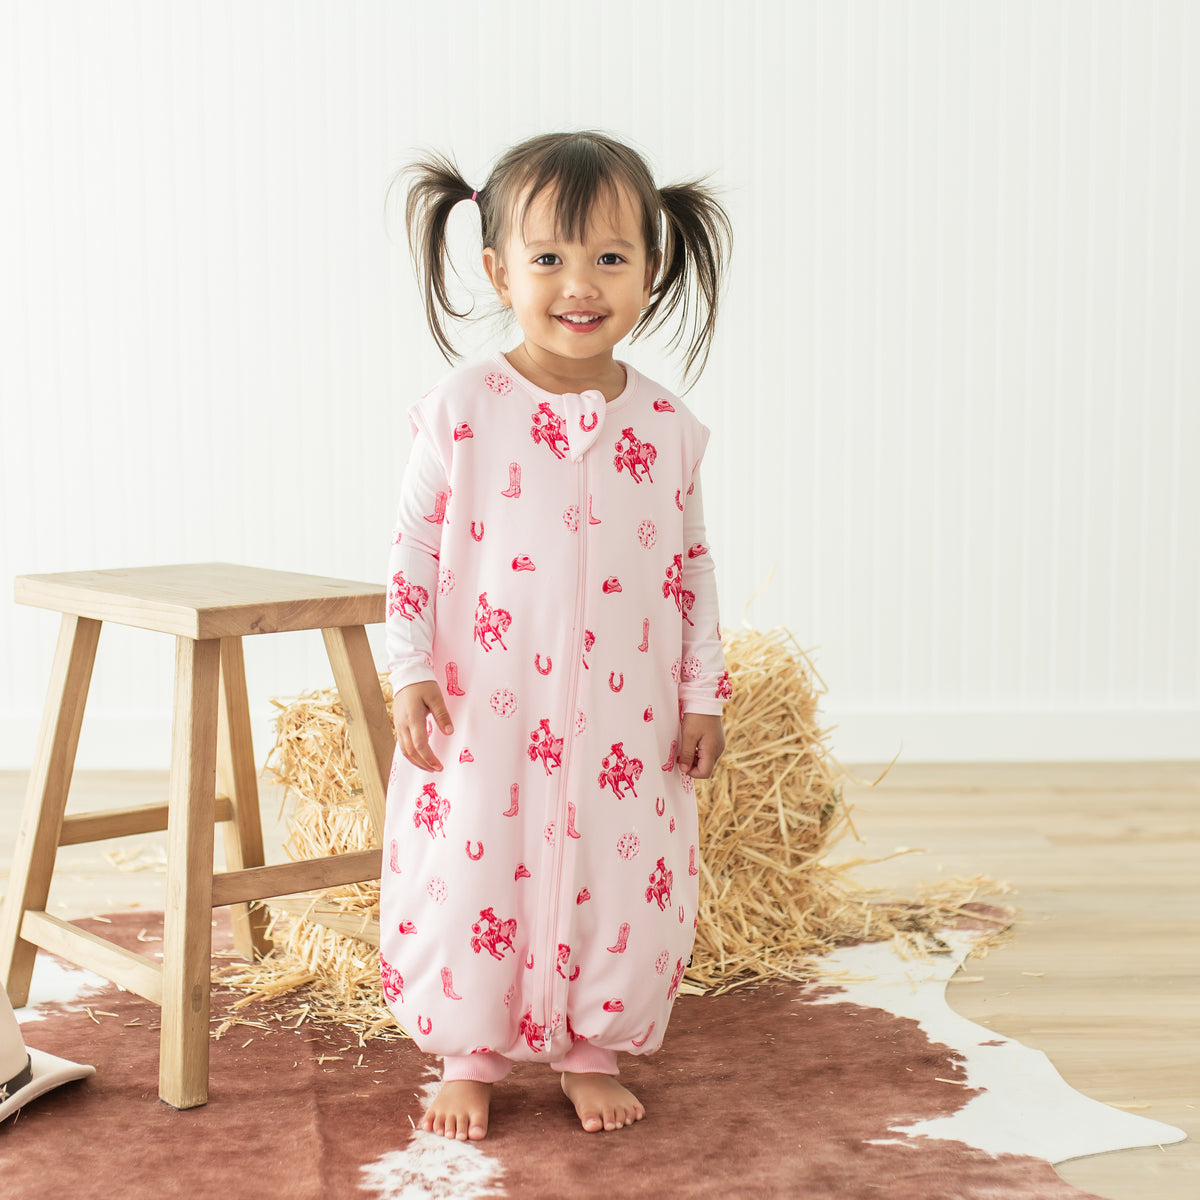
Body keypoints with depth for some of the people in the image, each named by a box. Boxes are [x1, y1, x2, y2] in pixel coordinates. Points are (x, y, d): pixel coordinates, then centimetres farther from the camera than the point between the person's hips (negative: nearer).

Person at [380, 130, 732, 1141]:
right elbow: (414, 545, -1)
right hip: (484, 716, -2)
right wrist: (411, 670, -7)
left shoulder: (667, 427, 0)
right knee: (469, 884, 5)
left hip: (626, 720, 2)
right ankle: (471, 1057, 26)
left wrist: (704, 695, 7)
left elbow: (692, 568, 8)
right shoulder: (460, 410, -7)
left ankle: (594, 1051, 30)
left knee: (622, 882, 8)